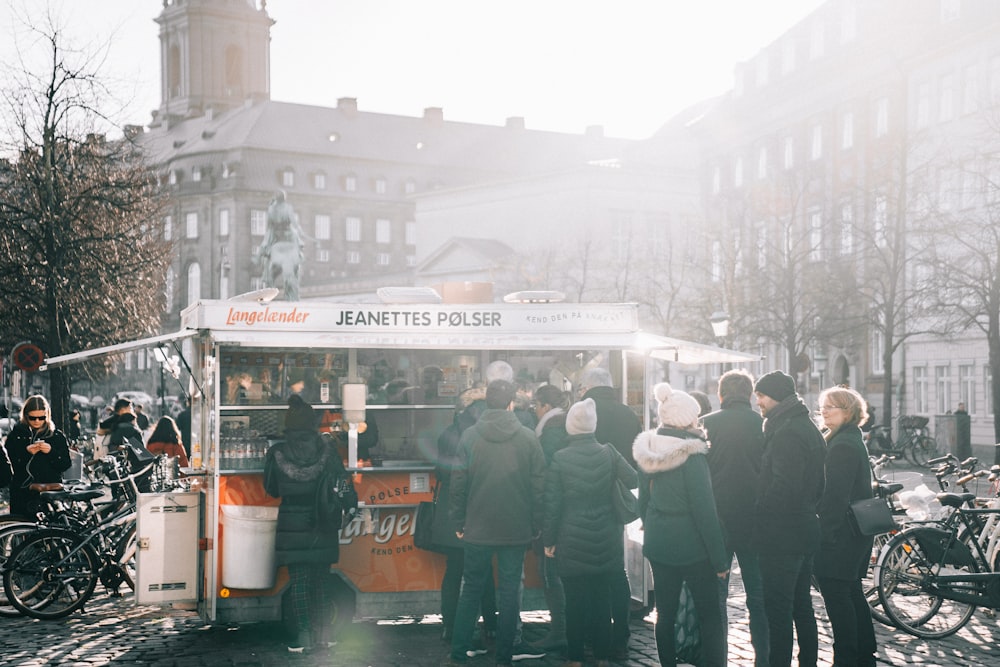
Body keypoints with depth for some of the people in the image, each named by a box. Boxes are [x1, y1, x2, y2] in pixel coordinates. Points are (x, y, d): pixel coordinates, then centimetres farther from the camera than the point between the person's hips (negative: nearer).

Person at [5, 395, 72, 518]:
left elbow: (66, 464, 4)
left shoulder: (57, 436, 9)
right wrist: (25, 452, -14)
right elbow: (6, 463, 0)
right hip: (22, 494, 1)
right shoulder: (15, 435, 8)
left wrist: (51, 452, -12)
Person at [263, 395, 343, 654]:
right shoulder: (327, 451, -7)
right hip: (322, 526, 1)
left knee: (298, 579, 5)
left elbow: (271, 489, 3)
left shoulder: (276, 453, -8)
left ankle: (303, 636, 3)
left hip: (292, 525, -1)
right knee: (323, 578, 12)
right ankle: (323, 634, 16)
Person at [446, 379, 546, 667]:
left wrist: (458, 522, 5)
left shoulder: (470, 436, -4)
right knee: (509, 592, 8)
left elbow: (458, 482, -3)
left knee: (471, 589, 12)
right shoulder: (527, 437, -4)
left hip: (477, 528, 0)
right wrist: (536, 525, 5)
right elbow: (539, 484, -2)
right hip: (516, 530, 0)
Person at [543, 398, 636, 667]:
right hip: (606, 541, 2)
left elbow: (552, 503, -8)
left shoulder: (560, 458, -8)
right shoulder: (609, 453, -4)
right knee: (602, 599, 11)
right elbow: (634, 480, -11)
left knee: (575, 601, 7)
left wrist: (549, 540, -1)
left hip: (572, 542, -2)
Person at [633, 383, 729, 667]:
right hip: (692, 547, -6)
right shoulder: (691, 454, -17)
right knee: (710, 616, 2)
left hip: (657, 544, 6)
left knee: (665, 613, 12)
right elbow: (704, 510, -17)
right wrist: (720, 558, -11)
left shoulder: (648, 451, 3)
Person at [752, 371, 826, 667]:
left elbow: (783, 486, -24)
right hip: (807, 529, 10)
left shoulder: (786, 433, -18)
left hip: (781, 536, -10)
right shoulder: (809, 428, 14)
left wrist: (757, 510, -13)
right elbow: (818, 483, 19)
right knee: (802, 606, 18)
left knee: (778, 609, -5)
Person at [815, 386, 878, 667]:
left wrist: (826, 536, -20)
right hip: (857, 533, 10)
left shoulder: (842, 445, -18)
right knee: (852, 594, 17)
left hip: (839, 535, -10)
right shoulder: (854, 440, 15)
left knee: (836, 595, -4)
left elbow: (835, 496, -22)